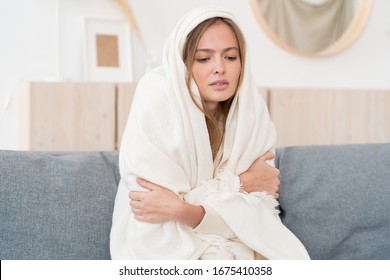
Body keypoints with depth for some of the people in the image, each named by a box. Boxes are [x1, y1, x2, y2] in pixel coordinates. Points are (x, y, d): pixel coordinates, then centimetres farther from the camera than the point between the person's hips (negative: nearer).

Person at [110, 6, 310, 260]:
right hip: (163, 248, -4)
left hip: (229, 243, 5)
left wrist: (184, 210, -29)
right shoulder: (156, 100, -19)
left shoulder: (252, 109, -7)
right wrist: (239, 183, -15)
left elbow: (259, 209, -11)